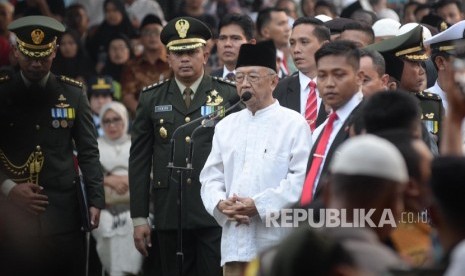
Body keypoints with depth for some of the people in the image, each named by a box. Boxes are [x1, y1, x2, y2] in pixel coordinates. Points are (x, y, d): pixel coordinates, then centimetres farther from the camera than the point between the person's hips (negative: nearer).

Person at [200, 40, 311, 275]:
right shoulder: (226, 126, 18)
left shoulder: (294, 124, 0)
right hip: (235, 242, 5)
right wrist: (220, 203, -6)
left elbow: (302, 178, -9)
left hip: (276, 243, -5)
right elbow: (210, 177, 16)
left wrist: (259, 205, -15)